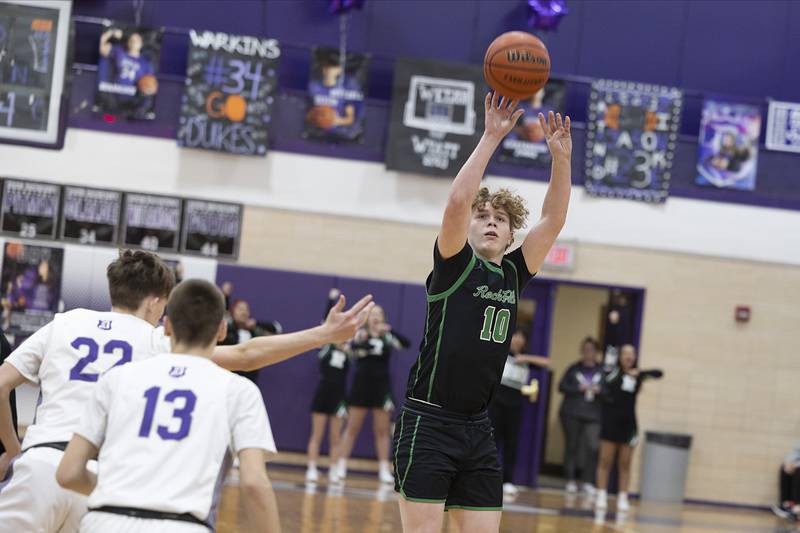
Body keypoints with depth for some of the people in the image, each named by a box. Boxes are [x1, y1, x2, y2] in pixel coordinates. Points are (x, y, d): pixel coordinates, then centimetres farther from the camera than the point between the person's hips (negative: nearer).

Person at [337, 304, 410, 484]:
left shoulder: (387, 337, 3)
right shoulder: (360, 335, 0)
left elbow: (406, 343, -11)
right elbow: (352, 346, -20)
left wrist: (389, 331, -26)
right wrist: (359, 339, -43)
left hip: (381, 387, 2)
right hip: (361, 385, -1)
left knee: (382, 430, 5)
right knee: (352, 427, 2)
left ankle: (384, 469, 8)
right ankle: (342, 466, 5)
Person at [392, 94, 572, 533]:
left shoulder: (513, 274, 12)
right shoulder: (454, 264, -2)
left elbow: (553, 220, 5)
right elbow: (458, 200, -18)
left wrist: (560, 157, -5)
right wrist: (491, 137, -18)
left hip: (477, 430, 6)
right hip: (428, 423, -6)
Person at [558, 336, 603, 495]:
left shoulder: (602, 372, 9)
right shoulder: (574, 369, 9)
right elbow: (562, 386, 5)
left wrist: (599, 390, -10)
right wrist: (579, 388, -8)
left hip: (593, 416, 0)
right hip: (572, 414, 0)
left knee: (592, 447, -11)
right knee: (571, 446, 2)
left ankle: (588, 482, -7)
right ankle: (571, 480, 9)